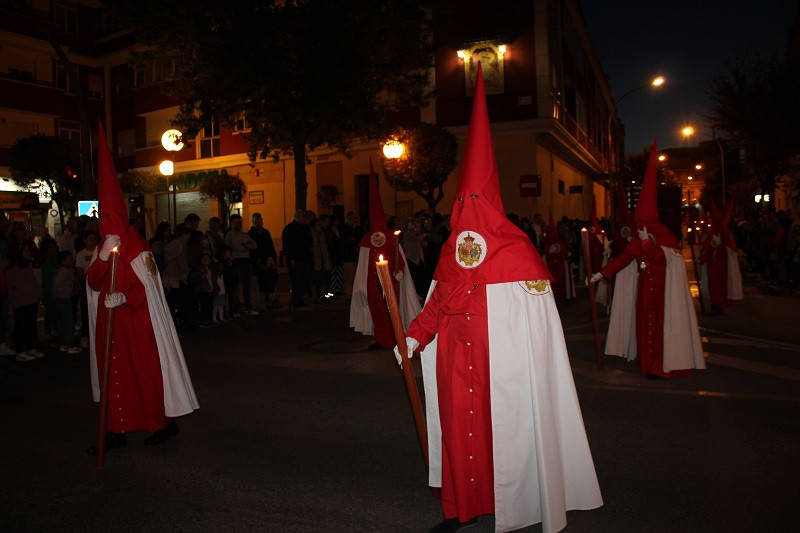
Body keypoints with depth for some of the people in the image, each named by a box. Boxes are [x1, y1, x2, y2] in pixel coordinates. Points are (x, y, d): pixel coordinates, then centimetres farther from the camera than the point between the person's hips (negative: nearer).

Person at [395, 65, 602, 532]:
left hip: (501, 365, -4)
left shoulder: (516, 250, -7)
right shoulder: (452, 250, 7)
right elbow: (438, 302, 10)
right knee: (458, 427, 9)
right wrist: (415, 336, 0)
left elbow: (536, 315, -7)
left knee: (503, 431, 4)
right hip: (456, 362, 5)